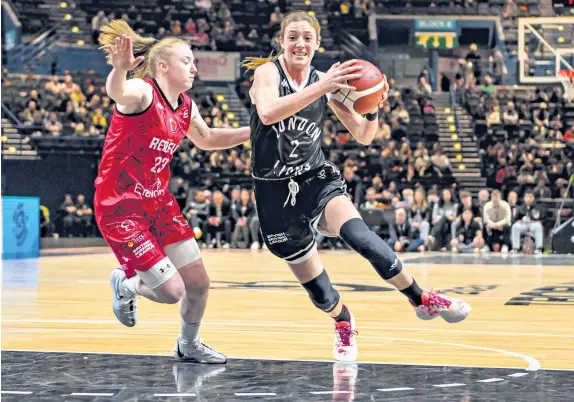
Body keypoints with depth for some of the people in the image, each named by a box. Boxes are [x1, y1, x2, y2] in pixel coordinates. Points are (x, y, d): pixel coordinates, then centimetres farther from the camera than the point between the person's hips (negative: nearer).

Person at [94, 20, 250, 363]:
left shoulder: (186, 106, 5)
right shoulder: (141, 92, -20)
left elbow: (207, 139, 26)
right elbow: (118, 93, -46)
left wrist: (253, 131, 16)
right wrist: (119, 68, -69)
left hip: (159, 203, 8)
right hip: (119, 208, -8)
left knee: (199, 284, 10)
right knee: (172, 291, -11)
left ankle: (189, 346, 37)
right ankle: (126, 284, 21)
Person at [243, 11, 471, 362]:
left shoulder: (326, 82, 4)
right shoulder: (268, 72, -8)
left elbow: (363, 136, 6)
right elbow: (268, 112, -32)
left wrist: (374, 108, -15)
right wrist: (320, 88, -38)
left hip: (318, 180, 2)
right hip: (276, 192, -2)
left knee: (358, 234, -31)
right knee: (317, 288, 4)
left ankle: (422, 300, -20)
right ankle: (344, 324, 38)